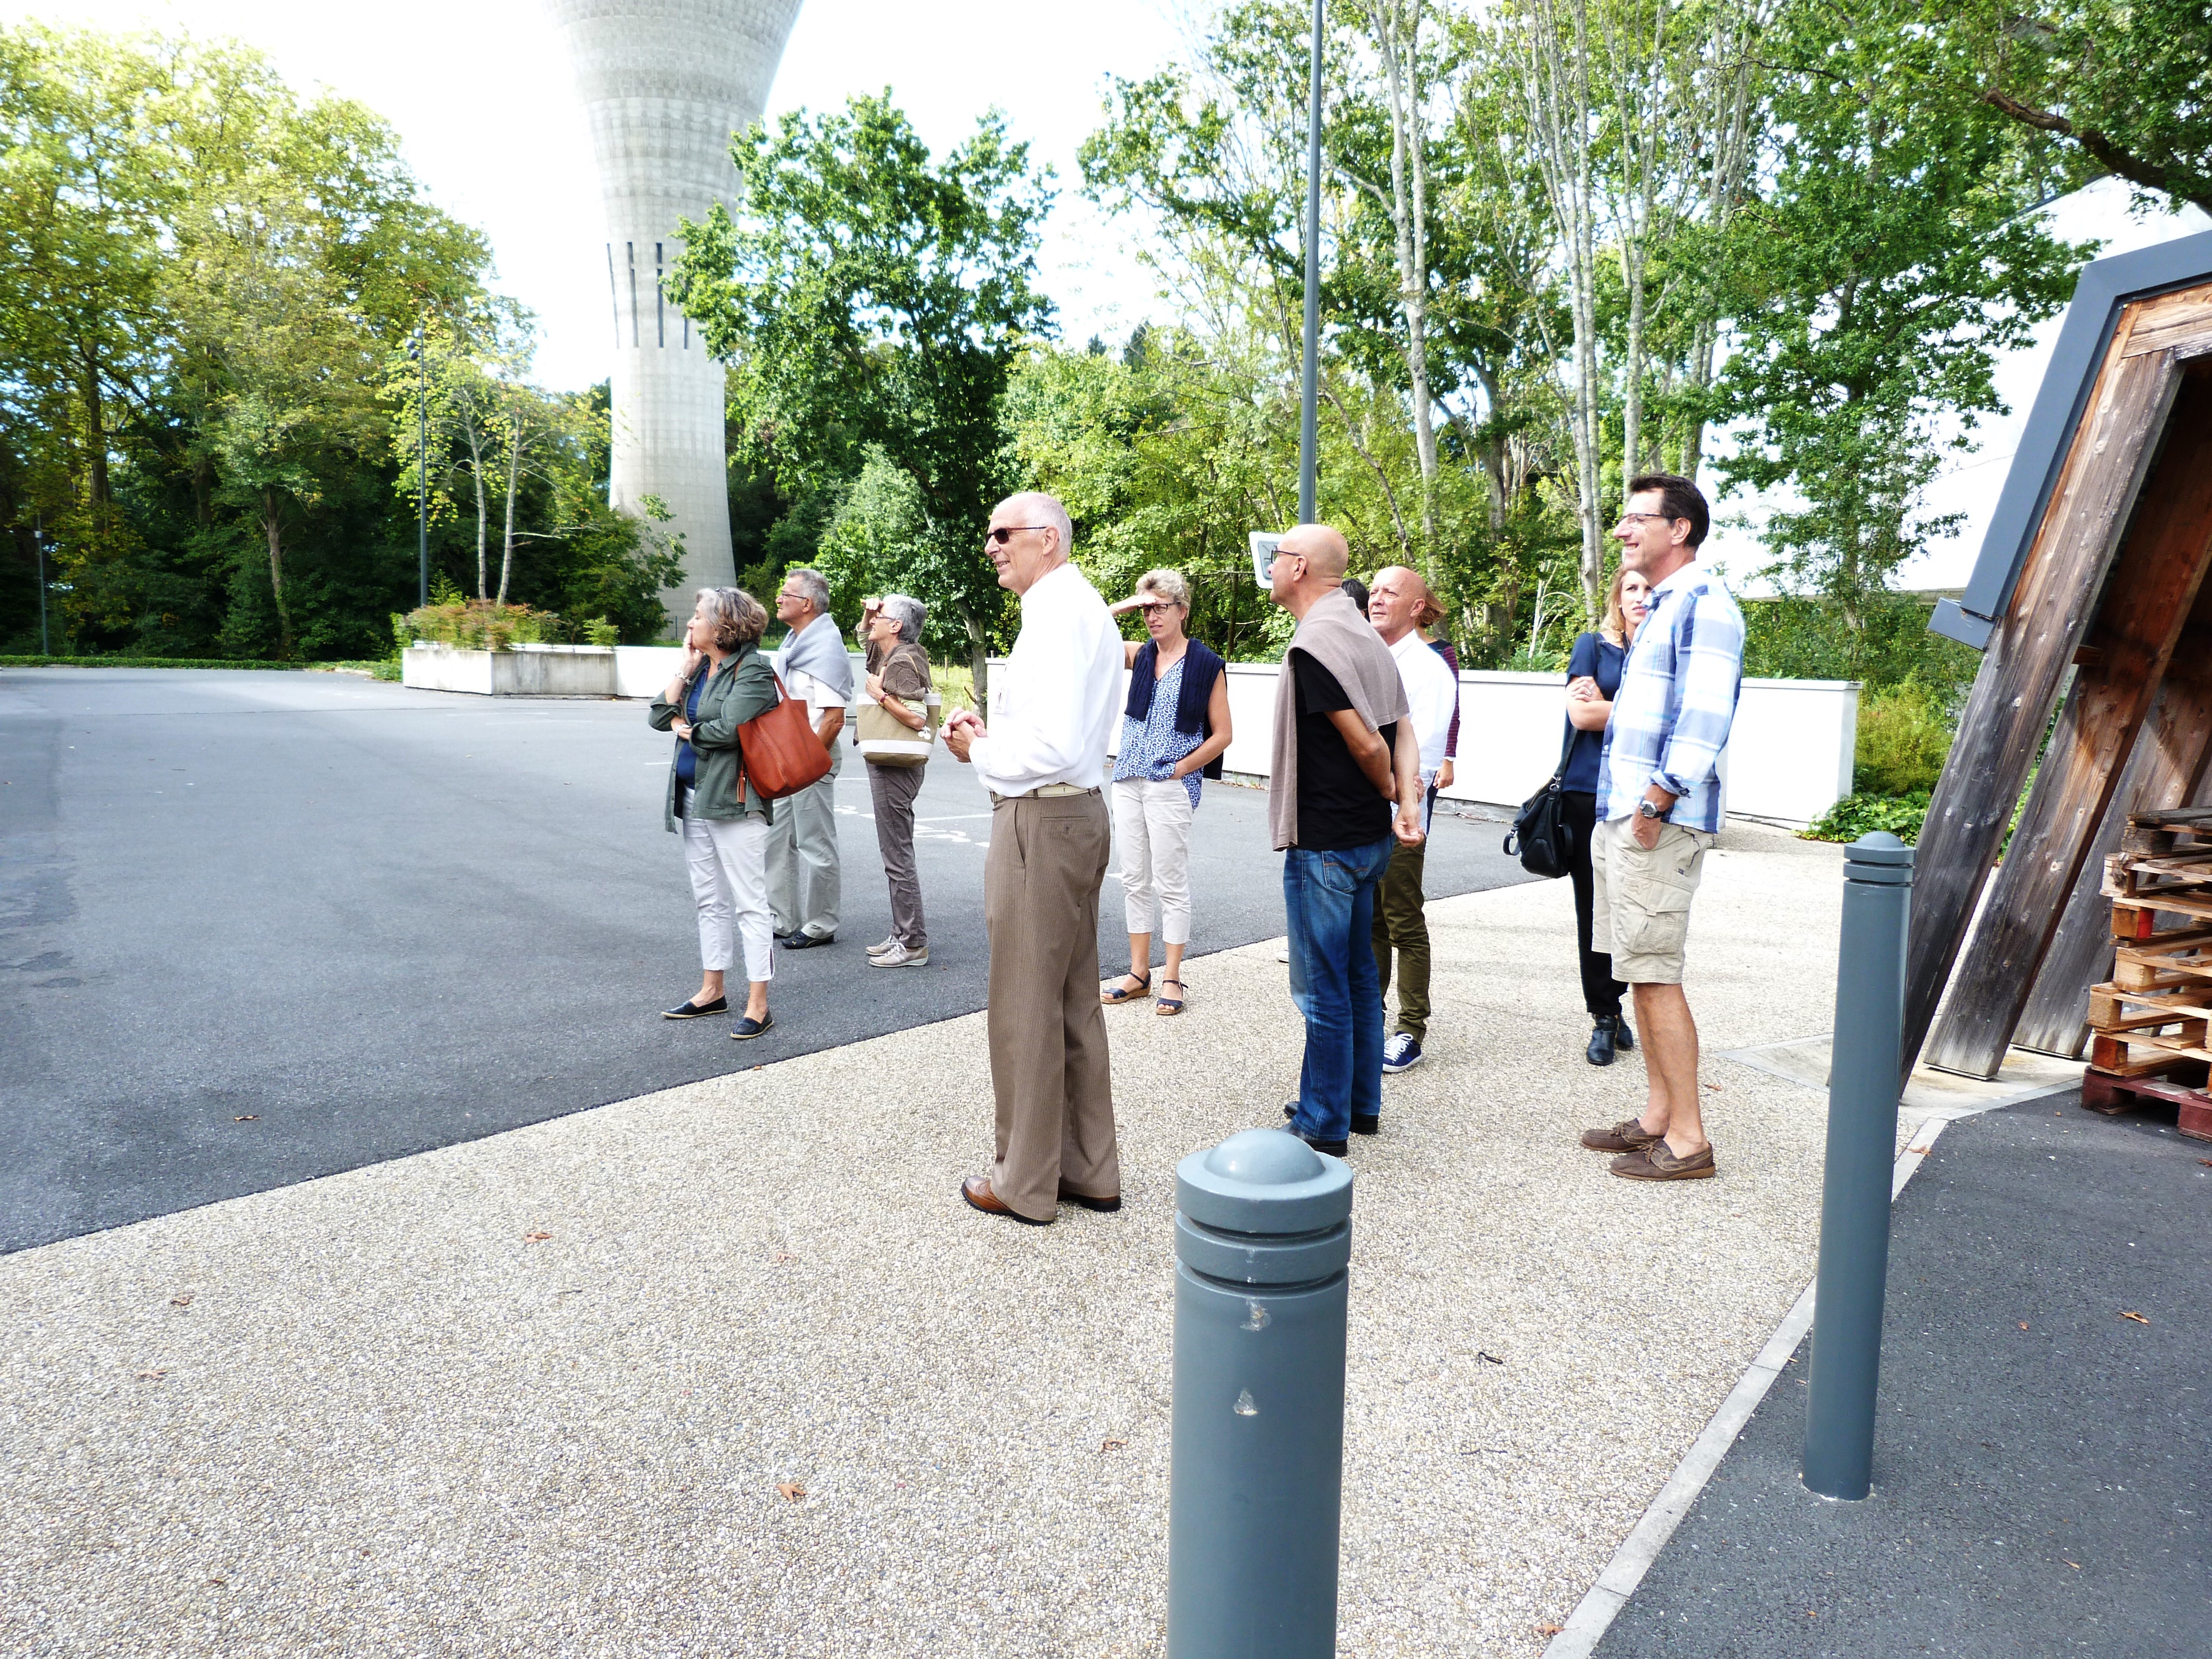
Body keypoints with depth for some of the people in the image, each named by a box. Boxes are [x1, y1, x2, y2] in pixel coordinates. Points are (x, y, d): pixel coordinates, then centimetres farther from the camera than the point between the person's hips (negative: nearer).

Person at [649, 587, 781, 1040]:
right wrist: (686, 667, 2)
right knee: (709, 900, 17)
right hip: (693, 798, 9)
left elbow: (728, 729, -22)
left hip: (733, 799, -9)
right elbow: (661, 716, 6)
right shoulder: (701, 667, 12)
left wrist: (686, 729, -4)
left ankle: (758, 1005, 0)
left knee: (748, 903, -4)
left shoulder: (752, 670, -12)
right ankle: (712, 991, 29)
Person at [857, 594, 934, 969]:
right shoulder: (887, 654, 13)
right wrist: (867, 613, 15)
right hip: (887, 767, 11)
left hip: (896, 769, -11)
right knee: (896, 856, 14)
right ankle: (902, 937, 21)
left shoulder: (904, 661, -16)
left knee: (898, 858, -7)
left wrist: (879, 694, -17)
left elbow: (917, 718, -26)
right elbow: (864, 634, 35)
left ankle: (914, 945, -2)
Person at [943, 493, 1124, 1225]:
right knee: (1075, 1002, 16)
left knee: (1024, 1008, 2)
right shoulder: (1085, 606, 16)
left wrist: (981, 750, -9)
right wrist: (991, 731, 9)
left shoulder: (1057, 614, -17)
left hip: (1039, 822, -10)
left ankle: (1025, 1184, 16)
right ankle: (1089, 1169, 28)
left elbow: (1053, 748, -26)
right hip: (1080, 814, 10)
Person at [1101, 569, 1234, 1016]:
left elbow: (1221, 734, -3)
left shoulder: (1206, 664, -4)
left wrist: (1181, 769, -8)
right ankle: (1139, 974, 19)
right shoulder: (1141, 655, 9)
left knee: (1171, 884, 1)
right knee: (1134, 881, 10)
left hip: (1171, 787, -5)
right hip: (1129, 782, 6)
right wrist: (1125, 605, -6)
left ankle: (1172, 979, 10)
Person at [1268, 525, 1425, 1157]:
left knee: (1322, 988, 0)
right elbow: (1401, 726, 6)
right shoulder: (1362, 634, 12)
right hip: (1367, 836, 10)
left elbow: (1366, 743, -19)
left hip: (1324, 843, -10)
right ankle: (1361, 1104, 29)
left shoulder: (1313, 645, -19)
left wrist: (1391, 792, 0)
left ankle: (1323, 1127, 10)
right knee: (1357, 975, 18)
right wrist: (1406, 800, -6)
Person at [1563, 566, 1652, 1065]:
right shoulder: (1593, 645, 7)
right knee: (1593, 906, 3)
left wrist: (1606, 706, -7)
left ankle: (1611, 1010, 18)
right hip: (1589, 793, -1)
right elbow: (1580, 714, -6)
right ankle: (1605, 1017, 13)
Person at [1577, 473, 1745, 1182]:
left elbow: (1705, 716, -21)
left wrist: (1657, 804, -20)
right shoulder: (1661, 607, 20)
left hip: (1660, 822, -10)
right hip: (1623, 816, 10)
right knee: (1642, 972, 13)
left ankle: (1687, 1141, 2)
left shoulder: (1704, 603, -12)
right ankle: (1657, 1116, 23)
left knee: (1655, 976, -7)